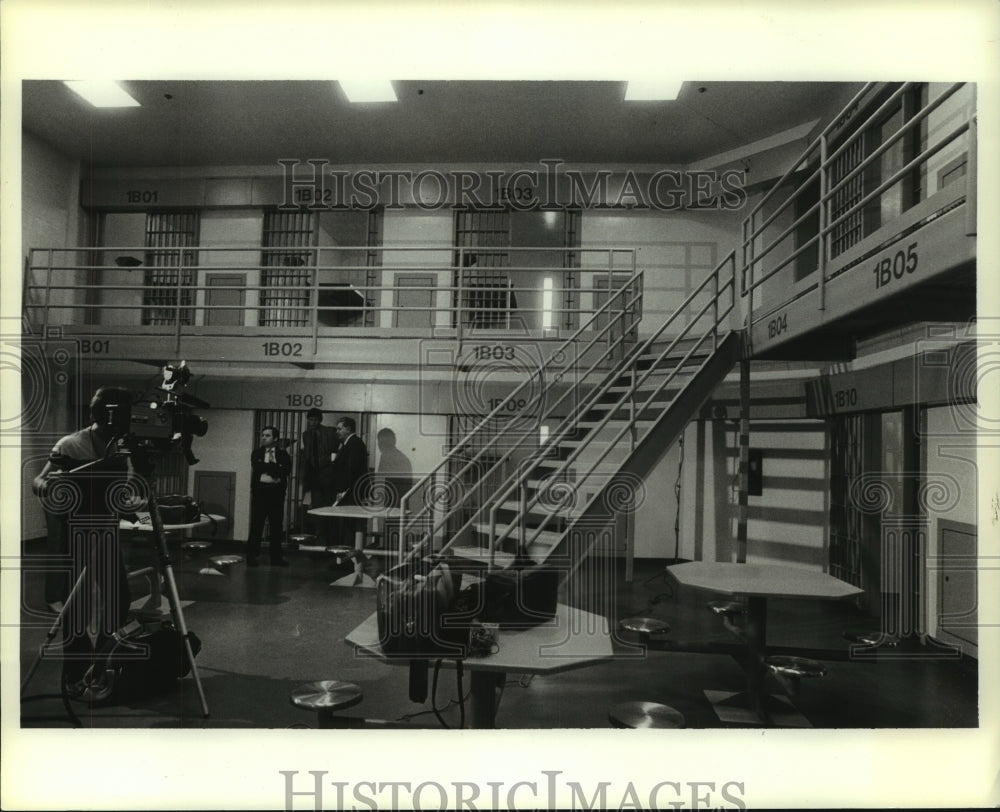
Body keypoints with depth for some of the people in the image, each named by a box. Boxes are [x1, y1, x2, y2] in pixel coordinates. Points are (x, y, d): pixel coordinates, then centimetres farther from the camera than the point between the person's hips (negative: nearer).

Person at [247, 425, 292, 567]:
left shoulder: (283, 454, 8)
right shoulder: (256, 453, 9)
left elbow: (286, 470, -8)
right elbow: (257, 468, -9)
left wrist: (267, 468, -13)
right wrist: (275, 467, -9)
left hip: (276, 491, 1)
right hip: (260, 490, -1)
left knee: (276, 524, 4)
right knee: (256, 523, -1)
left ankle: (276, 557, 11)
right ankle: (251, 556, 6)